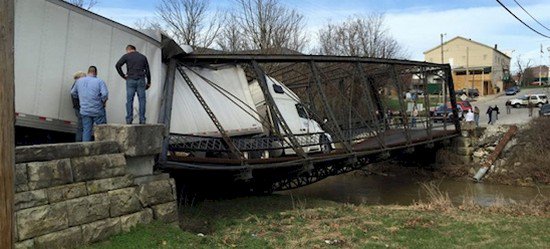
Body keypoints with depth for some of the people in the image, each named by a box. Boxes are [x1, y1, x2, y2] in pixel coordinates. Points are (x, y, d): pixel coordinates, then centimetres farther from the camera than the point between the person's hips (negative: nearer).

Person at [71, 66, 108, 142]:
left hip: (85, 111, 4)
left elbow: (73, 93, 18)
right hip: (98, 111, -4)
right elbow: (105, 94, -19)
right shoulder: (99, 81, -8)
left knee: (86, 130, 9)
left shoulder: (79, 81, 7)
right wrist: (104, 102, -3)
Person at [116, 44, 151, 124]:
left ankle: (129, 119, -2)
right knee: (142, 100, 1)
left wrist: (123, 75, 2)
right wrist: (148, 82, 15)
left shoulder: (126, 56, 6)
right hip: (141, 80, 1)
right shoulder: (143, 57, 13)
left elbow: (118, 65, -6)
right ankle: (142, 119, -2)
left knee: (129, 100, 0)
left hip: (130, 80, -1)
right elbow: (147, 70, 11)